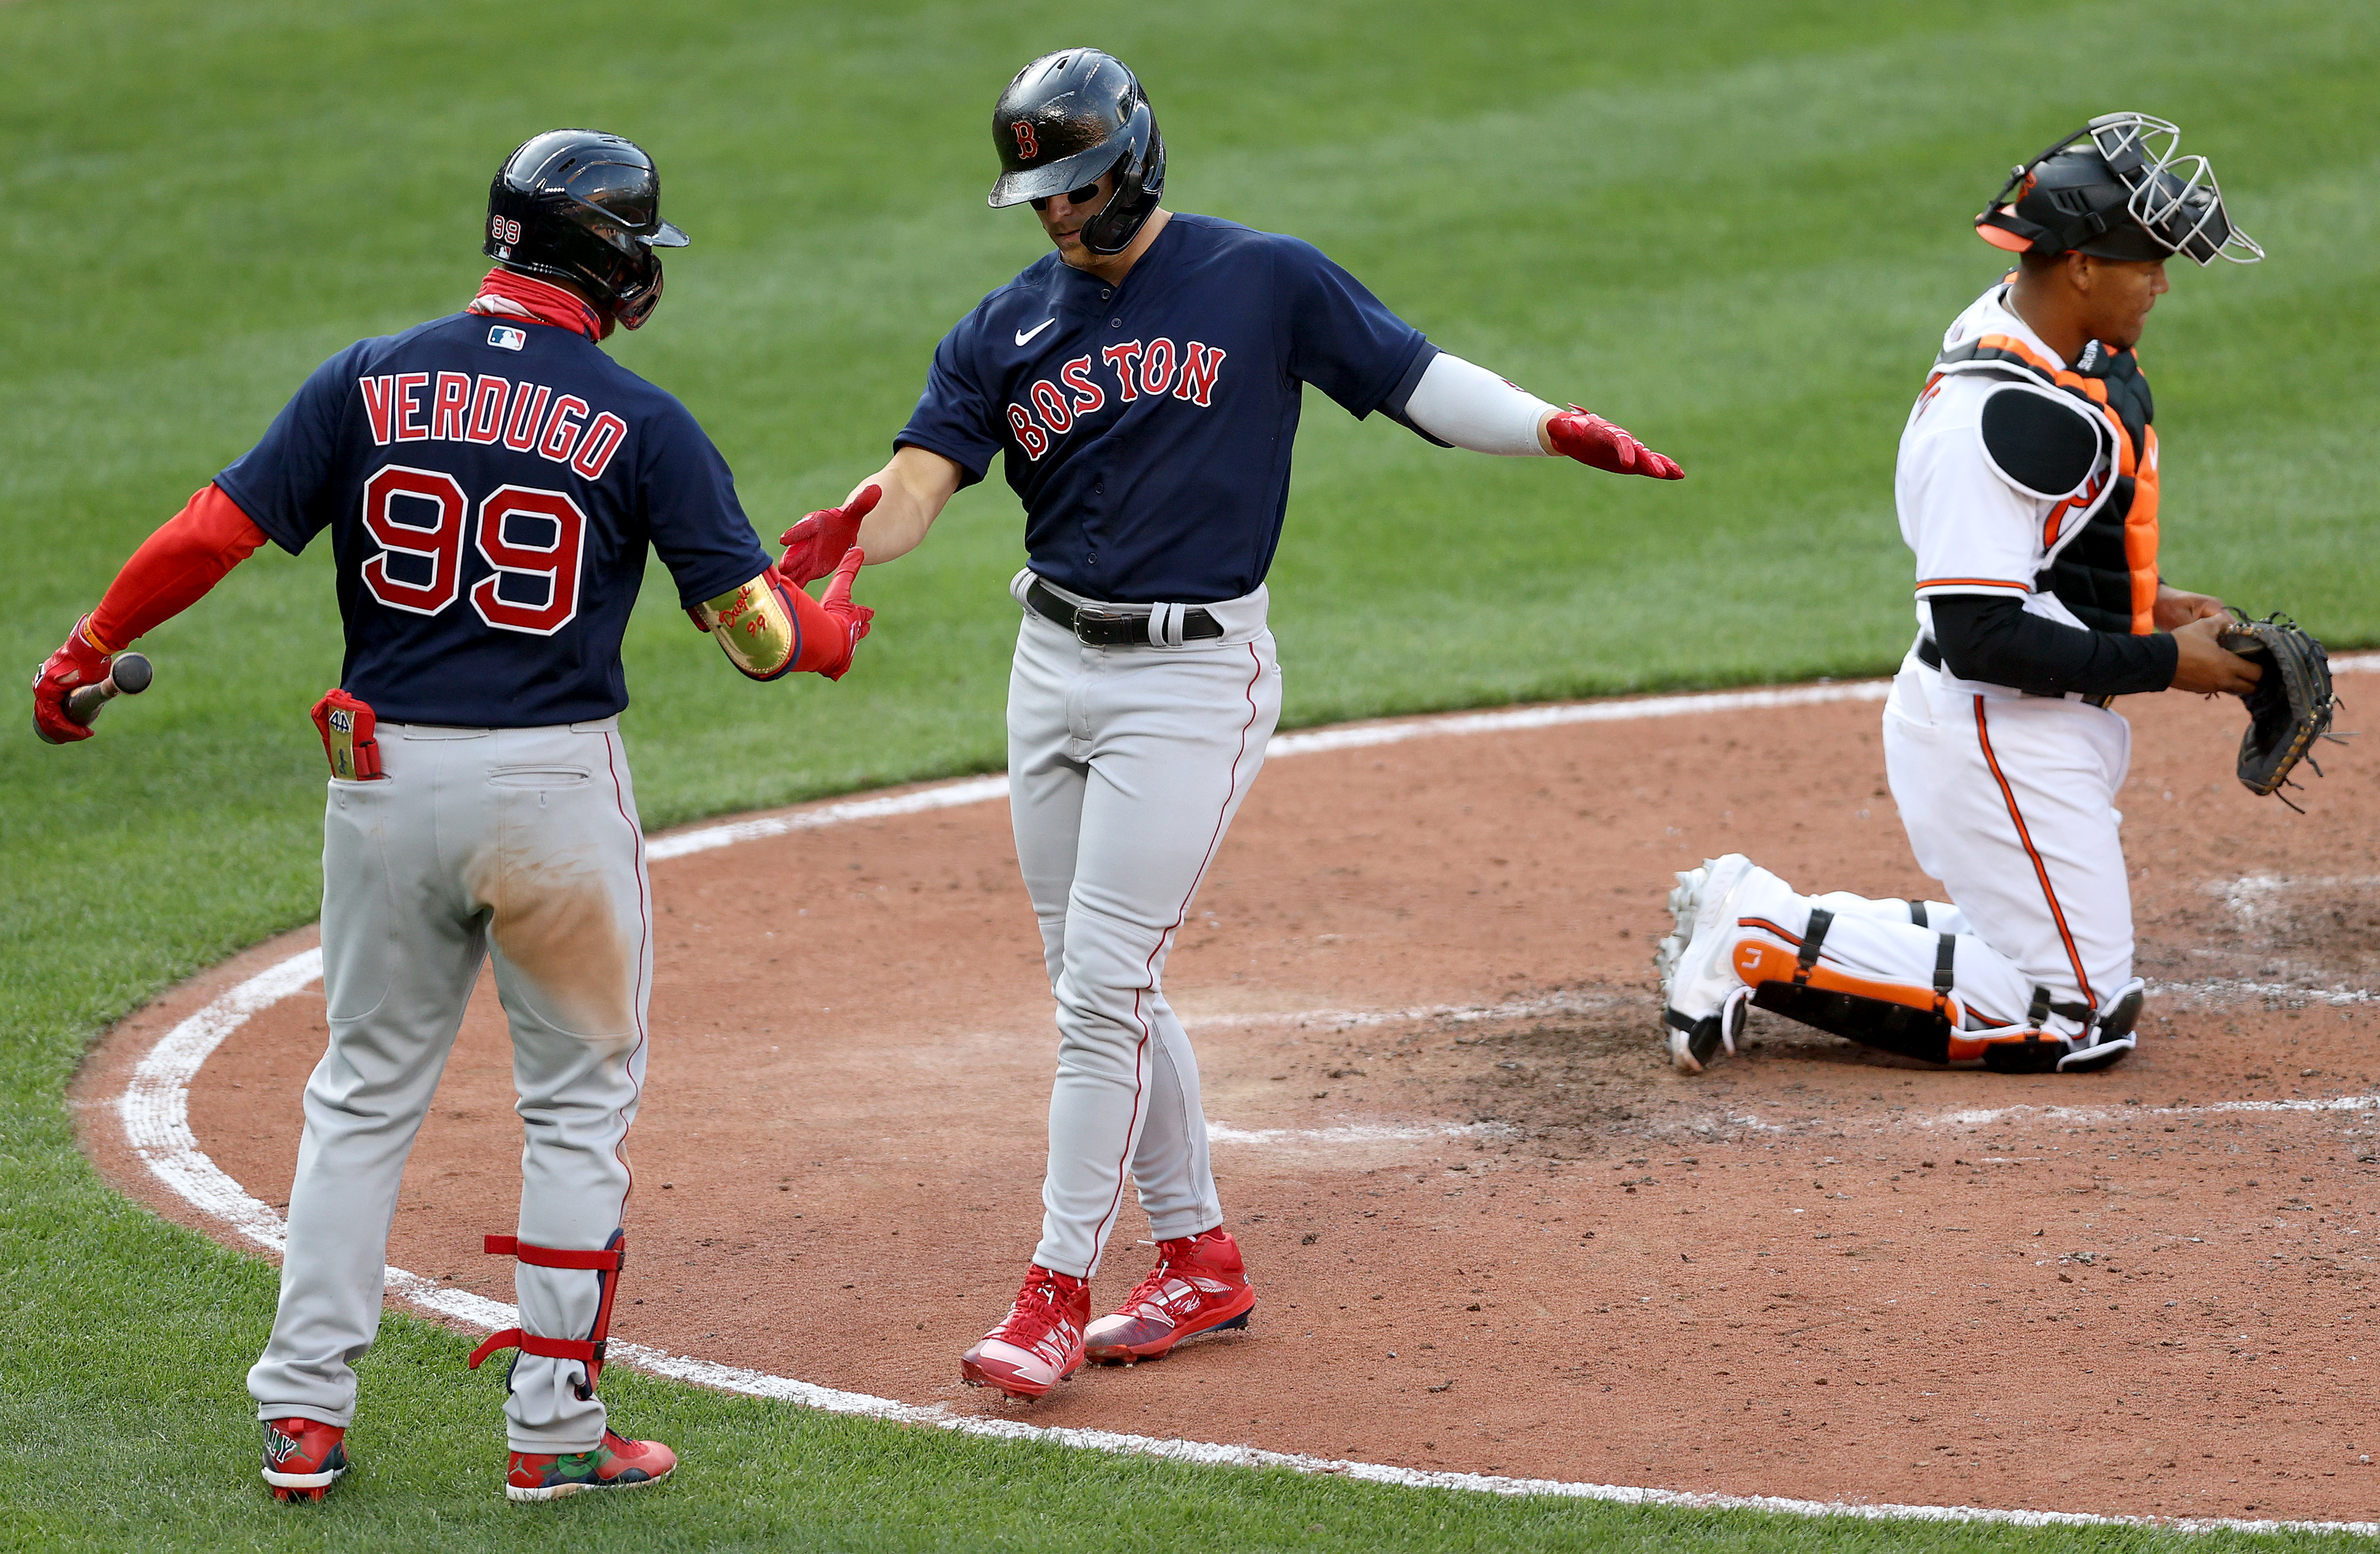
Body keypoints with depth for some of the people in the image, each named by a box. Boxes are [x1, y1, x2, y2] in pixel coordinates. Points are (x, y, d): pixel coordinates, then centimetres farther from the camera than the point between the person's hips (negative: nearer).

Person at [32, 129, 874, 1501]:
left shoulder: (368, 383, -1)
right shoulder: (641, 423, -7)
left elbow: (215, 533, -4)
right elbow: (754, 626, -5)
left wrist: (89, 649, 10)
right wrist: (838, 630, 17)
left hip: (384, 780, 3)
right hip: (557, 786, -3)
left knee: (365, 1094, 16)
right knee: (583, 1105, 12)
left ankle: (305, 1415, 14)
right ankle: (555, 1429, 12)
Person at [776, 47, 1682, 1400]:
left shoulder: (1264, 282, -3)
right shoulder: (1007, 330, 6)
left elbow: (1415, 376, -1)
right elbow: (918, 486, -6)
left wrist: (1550, 427, -17)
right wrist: (836, 539, -28)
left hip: (1197, 679, -6)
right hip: (1054, 665, 6)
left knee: (1106, 984, -10)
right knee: (1100, 987, 10)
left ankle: (1058, 1292, -5)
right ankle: (1200, 1259, 23)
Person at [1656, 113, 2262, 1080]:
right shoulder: (1998, 416, -26)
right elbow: (1981, 635, -27)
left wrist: (2149, 603, 10)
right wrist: (2163, 662, -20)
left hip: (2045, 728, 10)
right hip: (1997, 732, -10)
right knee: (2077, 1019, -7)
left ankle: (1755, 921, 13)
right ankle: (1768, 942, -5)